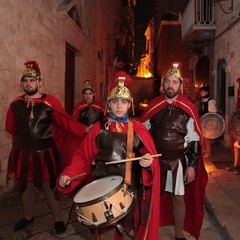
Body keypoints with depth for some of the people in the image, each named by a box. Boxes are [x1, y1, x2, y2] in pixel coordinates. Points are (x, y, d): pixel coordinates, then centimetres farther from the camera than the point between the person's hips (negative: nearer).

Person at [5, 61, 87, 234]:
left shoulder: (51, 102, -9)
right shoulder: (15, 104, 2)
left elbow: (66, 122, -13)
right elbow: (11, 127, 14)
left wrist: (85, 130, -25)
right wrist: (24, 137, 8)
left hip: (46, 153, -3)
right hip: (23, 154, 3)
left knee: (51, 186, 8)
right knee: (26, 186, 18)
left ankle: (58, 219, 27)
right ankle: (28, 216, 41)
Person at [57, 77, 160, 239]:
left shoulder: (138, 128, 1)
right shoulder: (98, 128, 2)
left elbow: (152, 159, 0)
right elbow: (83, 157, 2)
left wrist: (149, 162, -22)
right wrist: (68, 175, -13)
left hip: (130, 186, 0)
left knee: (128, 226, 9)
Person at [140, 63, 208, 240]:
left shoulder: (188, 108, -6)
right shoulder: (153, 105, 0)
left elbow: (194, 141, -4)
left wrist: (192, 166, -7)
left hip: (178, 162, -1)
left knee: (178, 198, 9)